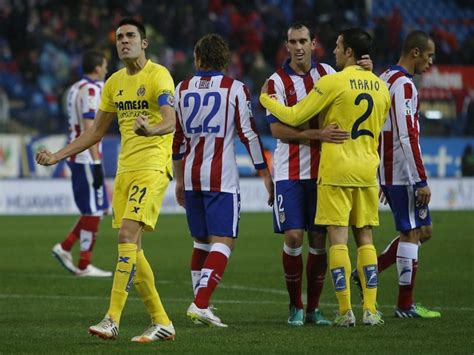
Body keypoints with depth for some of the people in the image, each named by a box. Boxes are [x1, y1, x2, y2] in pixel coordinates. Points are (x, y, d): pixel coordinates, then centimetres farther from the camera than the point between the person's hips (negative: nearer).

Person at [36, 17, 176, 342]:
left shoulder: (158, 76, -9)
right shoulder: (114, 83, 14)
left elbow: (170, 123, -24)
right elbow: (96, 132, 22)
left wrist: (151, 130, -47)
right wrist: (58, 156, 17)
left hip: (152, 167, -8)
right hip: (125, 169, 8)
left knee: (128, 235, -19)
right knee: (132, 248, 6)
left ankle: (112, 319, -21)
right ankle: (161, 323, 13)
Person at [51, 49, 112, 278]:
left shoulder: (74, 89, 17)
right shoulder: (91, 90, -13)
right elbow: (89, 129, -19)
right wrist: (97, 163, -20)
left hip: (76, 158, 9)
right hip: (87, 158, -9)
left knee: (96, 209, 15)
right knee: (94, 211, -3)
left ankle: (65, 248, 11)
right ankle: (84, 266, 1)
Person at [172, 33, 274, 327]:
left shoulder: (183, 90, 9)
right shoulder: (235, 89, -3)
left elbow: (177, 138, 14)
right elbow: (249, 134, -5)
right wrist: (265, 175, 2)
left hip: (191, 176, 5)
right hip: (221, 178, -5)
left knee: (202, 242, 16)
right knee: (223, 241, -6)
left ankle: (201, 306, 16)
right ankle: (200, 304, -21)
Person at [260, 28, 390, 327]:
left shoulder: (333, 82, -10)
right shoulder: (381, 87, 8)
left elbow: (294, 117, -6)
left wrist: (266, 100, 11)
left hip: (336, 170, -5)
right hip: (367, 171, 5)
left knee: (338, 239, -2)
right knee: (365, 238, 9)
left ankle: (346, 311, -6)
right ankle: (371, 310, 3)